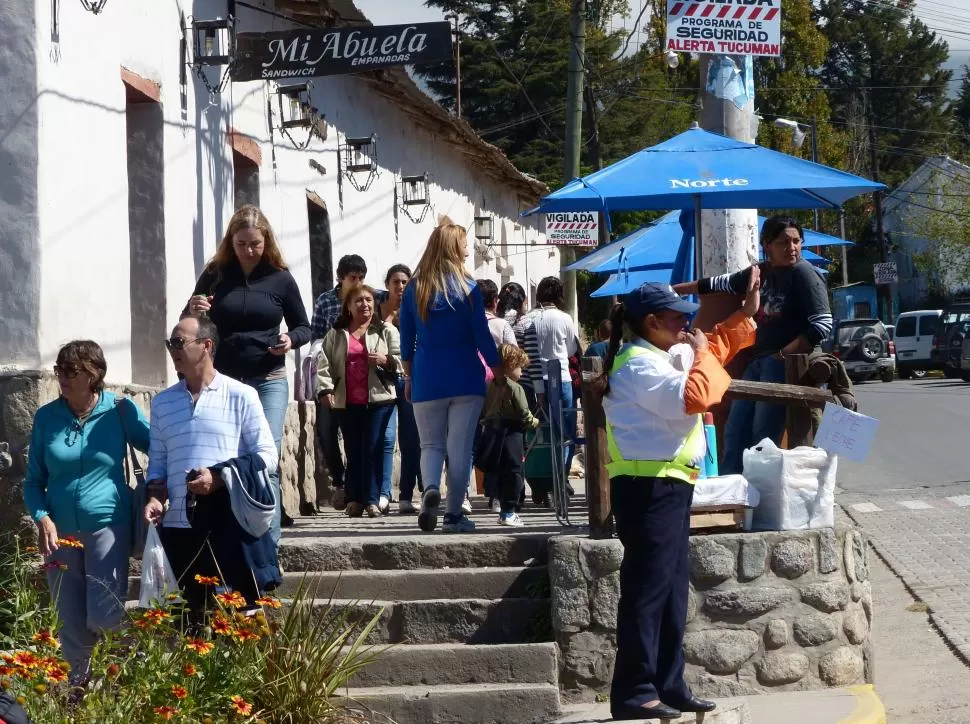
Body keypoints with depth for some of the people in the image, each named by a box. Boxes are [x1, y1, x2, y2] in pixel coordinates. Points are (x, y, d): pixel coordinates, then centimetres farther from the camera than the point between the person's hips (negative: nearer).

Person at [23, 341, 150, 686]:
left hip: (108, 526, -3)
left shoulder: (120, 411, -6)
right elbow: (33, 481, 6)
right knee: (72, 626, 8)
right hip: (60, 532, 3)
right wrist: (42, 519, -10)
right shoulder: (46, 417, 2)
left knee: (104, 619, -10)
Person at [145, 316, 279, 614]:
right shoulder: (162, 402, 15)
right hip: (179, 526, 4)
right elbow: (157, 462, 16)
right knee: (192, 614, 6)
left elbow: (267, 455, -1)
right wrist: (155, 497, -4)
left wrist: (219, 478, -13)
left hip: (232, 523, -4)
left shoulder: (241, 396, 2)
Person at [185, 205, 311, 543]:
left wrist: (291, 340, -12)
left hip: (268, 382, -1)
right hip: (221, 382, 1)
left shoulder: (280, 279, 1)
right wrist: (193, 311, -12)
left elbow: (303, 326, 11)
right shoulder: (215, 275, 3)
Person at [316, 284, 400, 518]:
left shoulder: (386, 331, 10)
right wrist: (325, 389, -7)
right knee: (353, 451, 4)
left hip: (378, 399, -2)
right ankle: (354, 500, 9)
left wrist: (386, 360, -13)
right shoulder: (336, 335, 13)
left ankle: (372, 500, -3)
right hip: (346, 402, 2)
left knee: (373, 449, -6)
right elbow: (324, 364, 7)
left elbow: (403, 360, 6)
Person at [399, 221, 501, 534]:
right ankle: (454, 514, 3)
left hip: (427, 380, 2)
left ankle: (430, 488, -18)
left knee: (431, 444, 10)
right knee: (460, 446, 3)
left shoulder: (414, 288, 4)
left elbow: (406, 340, 8)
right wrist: (499, 373, 5)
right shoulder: (466, 287, -5)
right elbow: (482, 335, -5)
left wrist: (409, 377, 19)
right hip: (465, 378, -2)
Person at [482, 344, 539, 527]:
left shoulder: (490, 387, 9)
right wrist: (535, 422, 8)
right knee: (513, 472, 0)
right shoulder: (515, 388, -10)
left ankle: (504, 508, 18)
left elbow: (483, 413, 11)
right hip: (511, 435, -6)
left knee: (501, 473, 13)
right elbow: (524, 415, -9)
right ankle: (508, 512, -1)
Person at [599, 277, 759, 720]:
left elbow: (714, 350, 32)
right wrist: (699, 354, -13)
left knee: (672, 591, 13)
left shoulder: (664, 356, 16)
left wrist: (746, 314, 26)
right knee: (647, 590, -10)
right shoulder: (639, 365, -16)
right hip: (648, 489, -11)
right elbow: (693, 397, -29)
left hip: (668, 486, 11)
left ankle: (668, 685, 19)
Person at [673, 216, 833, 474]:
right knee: (735, 432, 6)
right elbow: (720, 284, 27)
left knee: (764, 438, -12)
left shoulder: (804, 274, -9)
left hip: (784, 365, -8)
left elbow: (822, 325, -17)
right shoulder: (761, 272, 14)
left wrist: (785, 354, -16)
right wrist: (674, 290, 31)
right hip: (757, 361, 8)